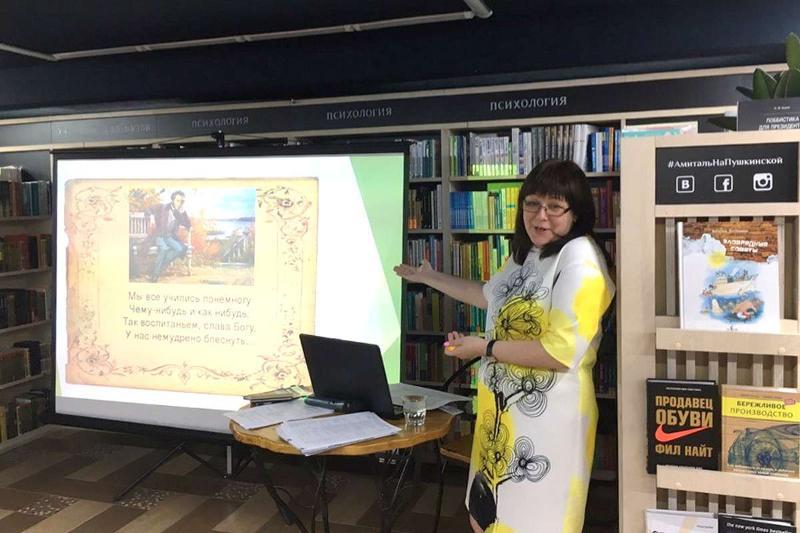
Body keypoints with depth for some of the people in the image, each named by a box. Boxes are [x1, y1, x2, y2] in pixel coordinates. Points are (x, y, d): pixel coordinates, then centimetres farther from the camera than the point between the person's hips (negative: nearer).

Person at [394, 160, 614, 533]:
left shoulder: (580, 260, -18)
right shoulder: (527, 253, 12)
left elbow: (561, 352, -26)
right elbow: (492, 296, 31)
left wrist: (484, 347, -16)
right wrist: (429, 278, 34)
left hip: (546, 417, -9)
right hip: (504, 410, 9)